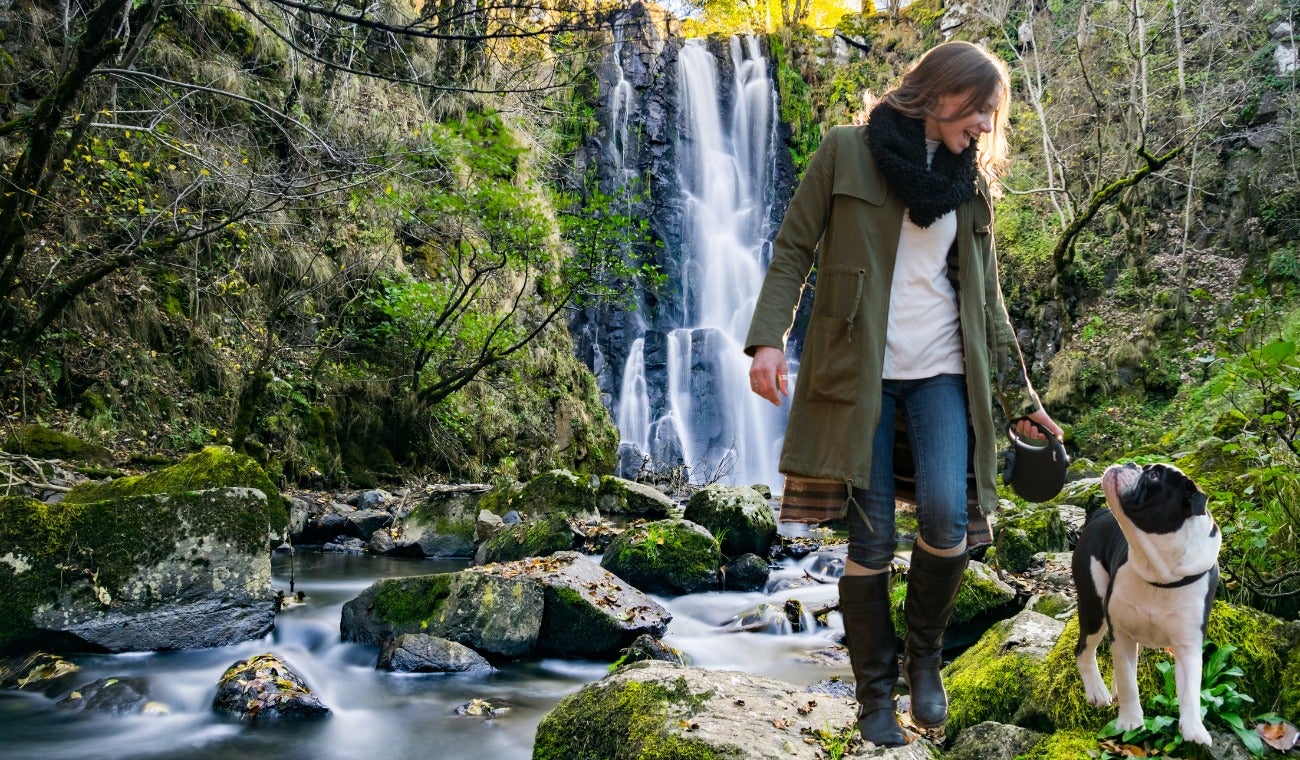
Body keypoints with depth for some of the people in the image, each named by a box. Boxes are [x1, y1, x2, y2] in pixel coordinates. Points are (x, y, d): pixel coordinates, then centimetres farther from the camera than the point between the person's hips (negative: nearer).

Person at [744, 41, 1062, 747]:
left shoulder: (971, 182, 14)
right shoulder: (847, 152, 2)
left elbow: (986, 297, 17)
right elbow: (793, 248, -2)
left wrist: (1020, 396, 15)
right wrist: (767, 337, -17)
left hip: (941, 371, 3)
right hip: (859, 371, -3)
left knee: (946, 517, -17)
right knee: (870, 543, -3)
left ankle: (925, 653, 11)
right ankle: (874, 694, 16)